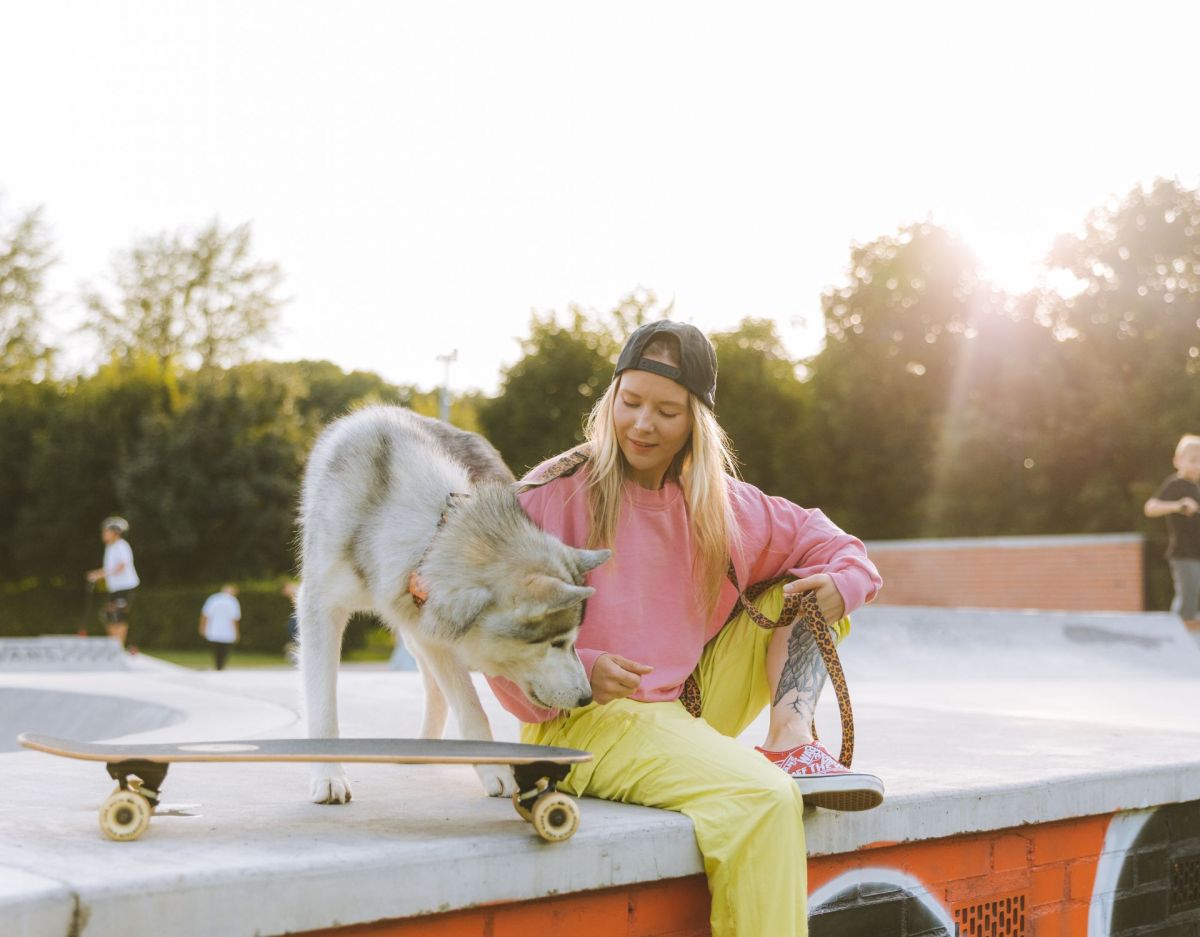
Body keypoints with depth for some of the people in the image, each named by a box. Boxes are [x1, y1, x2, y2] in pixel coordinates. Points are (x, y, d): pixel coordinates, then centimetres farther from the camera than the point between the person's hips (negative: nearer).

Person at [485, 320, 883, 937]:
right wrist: (577, 670, -27)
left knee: (801, 589, 4)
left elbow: (823, 541, 16)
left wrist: (843, 581, -6)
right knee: (764, 798, -30)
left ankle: (790, 746, -13)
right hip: (586, 722, -7)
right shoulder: (555, 496, -7)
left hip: (689, 706, 7)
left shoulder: (719, 505, 8)